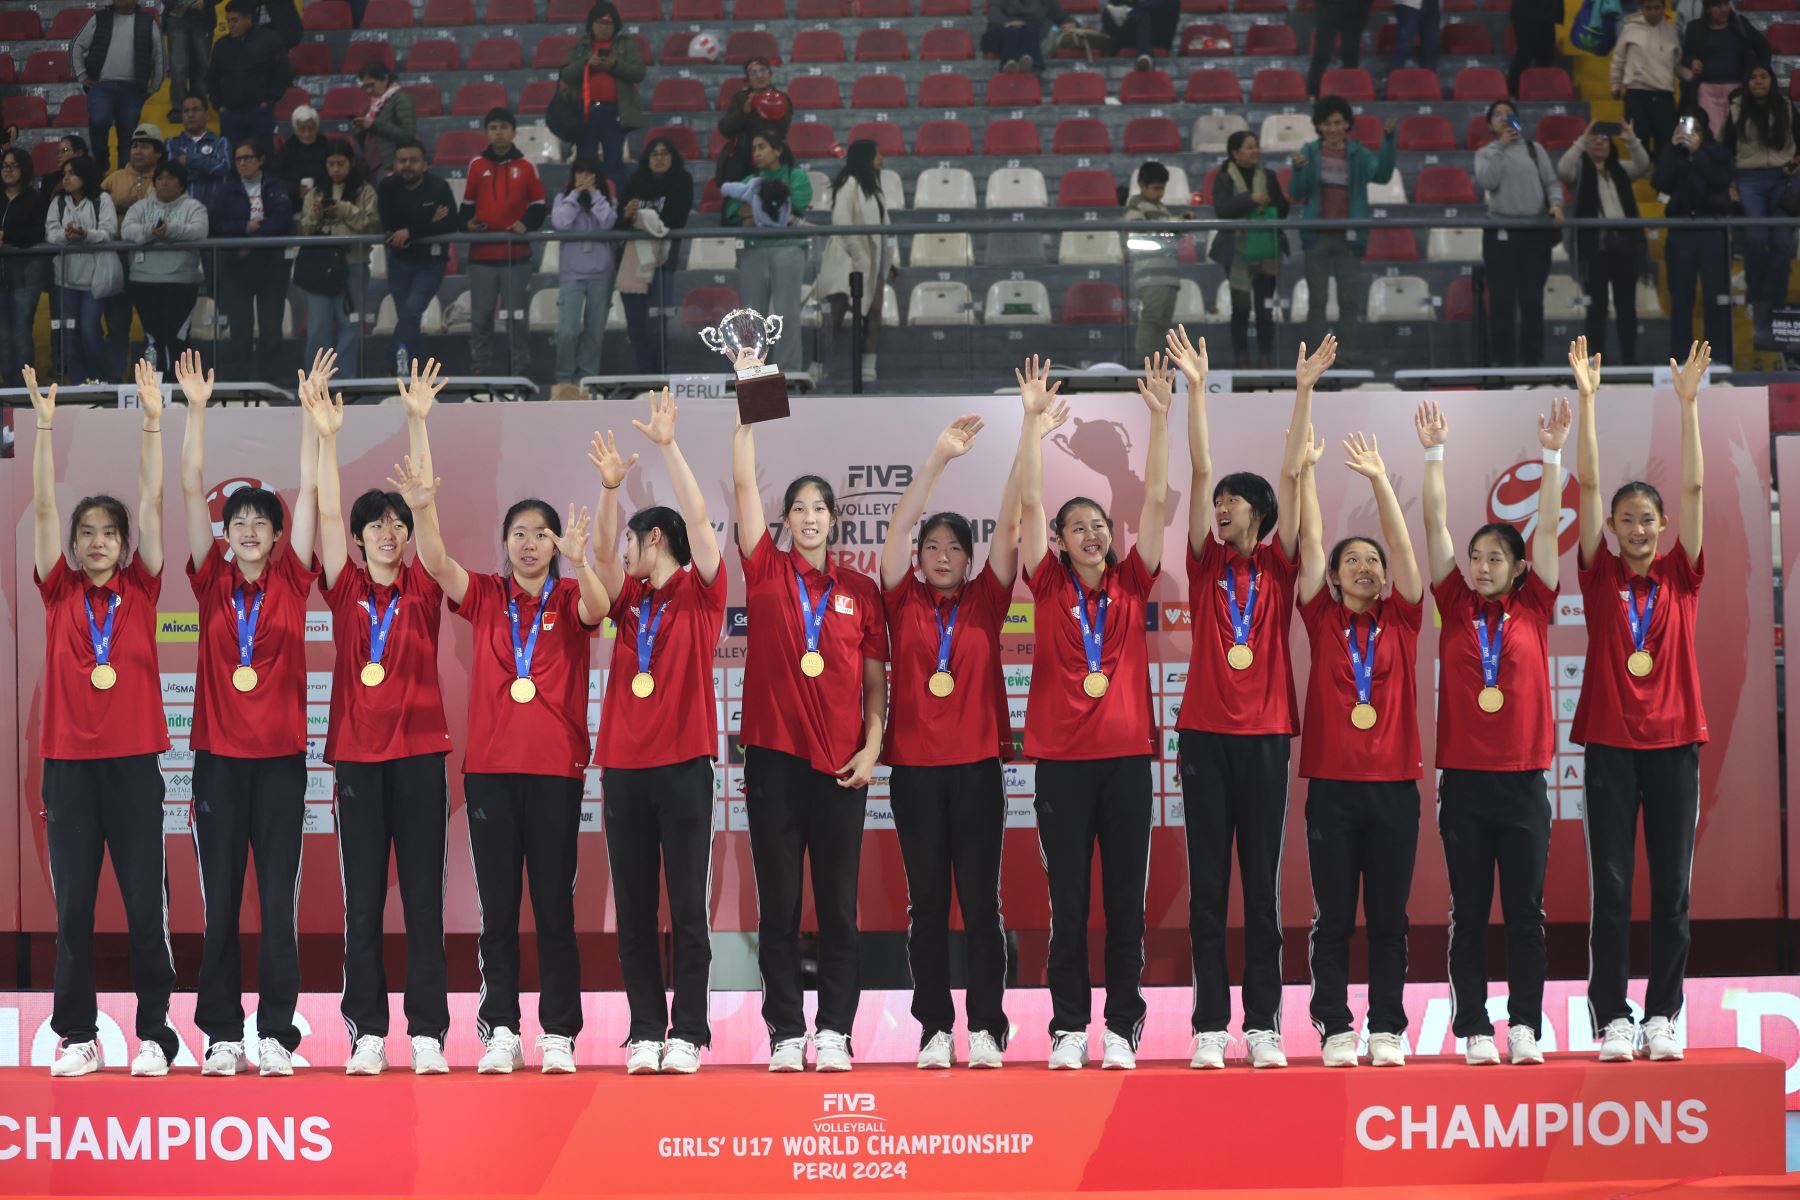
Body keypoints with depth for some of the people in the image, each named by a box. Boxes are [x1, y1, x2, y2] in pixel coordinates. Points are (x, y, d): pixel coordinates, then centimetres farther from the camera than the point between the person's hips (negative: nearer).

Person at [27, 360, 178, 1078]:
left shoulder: (140, 592, 5)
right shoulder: (59, 595, 6)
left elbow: (152, 501, -1)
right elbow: (43, 507, -1)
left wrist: (153, 420, -7)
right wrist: (44, 425, -9)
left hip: (134, 762, -1)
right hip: (69, 764, 1)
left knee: (146, 904, 0)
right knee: (73, 905, 4)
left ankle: (155, 1034, 7)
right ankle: (77, 1035, 11)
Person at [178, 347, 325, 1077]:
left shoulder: (291, 582, 4)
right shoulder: (212, 582, 5)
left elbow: (309, 490, 1)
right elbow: (192, 490, 1)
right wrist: (197, 408, -4)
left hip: (281, 757, -1)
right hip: (218, 756, 1)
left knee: (280, 899, 0)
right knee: (220, 899, 4)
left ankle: (277, 1034, 4)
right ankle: (222, 1034, 9)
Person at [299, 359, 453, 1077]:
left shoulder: (422, 590, 5)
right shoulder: (345, 592, 6)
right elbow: (328, 513, -2)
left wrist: (418, 422, -7)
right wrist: (327, 436, -10)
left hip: (419, 753, 0)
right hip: (357, 754, 0)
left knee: (424, 895, 0)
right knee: (362, 898, 3)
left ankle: (428, 1032, 2)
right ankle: (367, 1032, 6)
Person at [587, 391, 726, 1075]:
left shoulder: (699, 594, 3)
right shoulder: (629, 601, 14)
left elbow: (698, 519, -8)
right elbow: (602, 550, -1)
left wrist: (668, 446, -15)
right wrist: (609, 486, -15)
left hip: (683, 765, -5)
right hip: (624, 766, 5)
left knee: (688, 907, -2)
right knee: (633, 908, 4)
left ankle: (687, 1033, 1)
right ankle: (645, 1031, 8)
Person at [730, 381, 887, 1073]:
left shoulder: (861, 592, 8)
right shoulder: (767, 573, 5)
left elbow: (875, 678, 9)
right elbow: (745, 484, -2)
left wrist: (872, 745, -4)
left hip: (840, 763, 1)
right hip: (775, 755, -1)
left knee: (838, 903, 2)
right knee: (778, 902, 1)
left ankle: (834, 1030, 7)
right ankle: (785, 1032, 6)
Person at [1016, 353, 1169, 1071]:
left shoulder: (1131, 586, 6)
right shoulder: (1050, 588, 4)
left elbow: (1156, 499, 2)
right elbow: (1030, 502, -2)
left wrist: (1161, 417, -5)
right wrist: (1033, 418, -9)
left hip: (1127, 758, 1)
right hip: (1062, 761, -1)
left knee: (1126, 899, 4)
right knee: (1068, 901, 2)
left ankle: (1122, 1028, 10)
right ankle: (1069, 1028, 8)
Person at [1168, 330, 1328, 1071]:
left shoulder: (1278, 566, 5)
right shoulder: (1207, 564, 7)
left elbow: (1291, 475, -1)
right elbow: (1201, 470, 2)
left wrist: (1304, 392, -7)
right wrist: (1196, 389, -3)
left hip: (1265, 737, -1)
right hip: (1205, 735, 1)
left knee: (1263, 887, 3)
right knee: (1207, 888, 2)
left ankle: (1263, 1025, 6)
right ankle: (1210, 1026, 4)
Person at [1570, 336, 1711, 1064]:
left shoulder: (1681, 578, 5)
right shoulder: (1601, 577, 4)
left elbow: (1693, 489, -2)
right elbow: (1587, 485, -2)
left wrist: (1688, 402, -8)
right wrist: (1587, 399, -9)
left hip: (1674, 744, 1)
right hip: (1610, 744, -1)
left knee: (1672, 888, 4)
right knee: (1610, 889, 0)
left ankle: (1663, 1016, 10)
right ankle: (1611, 1018, 4)